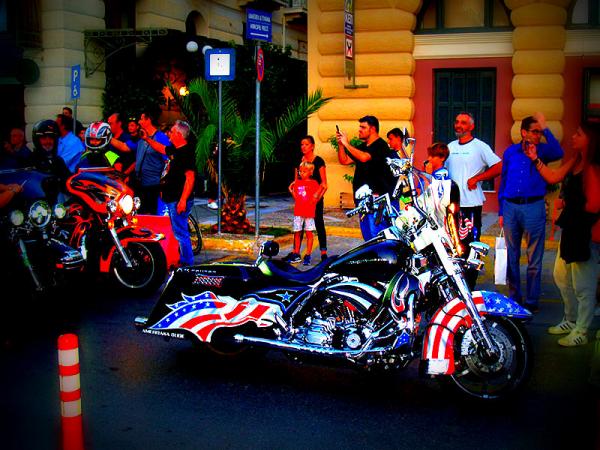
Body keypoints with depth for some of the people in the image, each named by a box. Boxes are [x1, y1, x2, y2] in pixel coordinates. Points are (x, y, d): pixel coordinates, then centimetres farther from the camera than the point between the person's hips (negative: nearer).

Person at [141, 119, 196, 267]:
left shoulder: (187, 152, -17)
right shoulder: (175, 149, 13)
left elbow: (190, 177, -23)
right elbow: (162, 149, 35)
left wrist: (183, 200, -26)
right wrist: (147, 139, 30)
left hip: (179, 200, -10)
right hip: (171, 199, 10)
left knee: (180, 232, -7)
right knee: (179, 231, 16)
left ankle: (187, 263, -1)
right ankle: (184, 260, 25)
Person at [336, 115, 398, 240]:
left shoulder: (380, 145, -8)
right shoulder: (362, 147, 20)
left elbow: (364, 157, -24)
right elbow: (344, 160, 20)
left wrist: (347, 144, -16)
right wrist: (340, 144, 5)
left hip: (377, 197, -9)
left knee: (376, 233, -15)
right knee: (367, 236, 12)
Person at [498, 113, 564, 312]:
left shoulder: (542, 150, 4)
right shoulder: (510, 152, 11)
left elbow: (558, 153, -21)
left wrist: (545, 129, -16)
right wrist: (501, 211, 11)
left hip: (534, 208, -3)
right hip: (510, 207, 3)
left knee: (534, 259, 2)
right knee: (511, 257, 10)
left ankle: (532, 301, 11)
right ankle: (514, 297, 22)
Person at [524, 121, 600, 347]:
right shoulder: (576, 161, 7)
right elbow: (553, 177, 16)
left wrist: (573, 208, -9)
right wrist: (535, 159, 12)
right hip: (570, 228, 10)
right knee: (561, 277, 21)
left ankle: (580, 332, 15)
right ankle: (570, 320, 38)